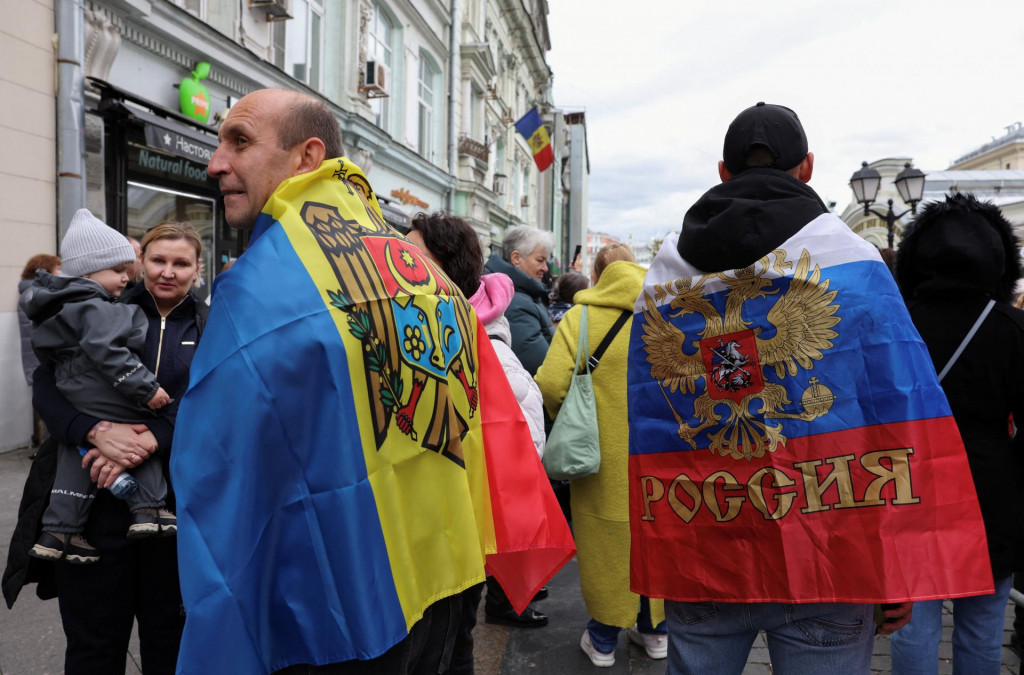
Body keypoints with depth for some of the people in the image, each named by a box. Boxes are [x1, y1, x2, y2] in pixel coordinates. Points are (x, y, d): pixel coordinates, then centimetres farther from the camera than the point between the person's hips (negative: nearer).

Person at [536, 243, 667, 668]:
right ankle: (654, 629, 34)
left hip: (604, 453, -3)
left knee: (605, 538, 10)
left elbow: (552, 383, -17)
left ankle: (603, 638, 24)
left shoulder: (582, 316, -9)